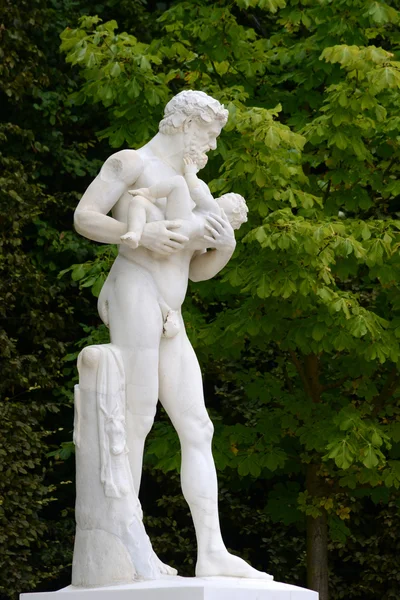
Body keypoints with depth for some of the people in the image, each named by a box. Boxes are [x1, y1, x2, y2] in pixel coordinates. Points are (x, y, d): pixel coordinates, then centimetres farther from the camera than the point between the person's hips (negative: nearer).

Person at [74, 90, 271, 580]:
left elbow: (199, 270, 24)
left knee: (197, 430, -2)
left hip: (168, 321, 9)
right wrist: (142, 234, -20)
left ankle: (212, 553, -7)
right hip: (134, 295, -9)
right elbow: (84, 217, -6)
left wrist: (226, 245, 2)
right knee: (137, 418, -14)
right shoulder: (131, 162, 5)